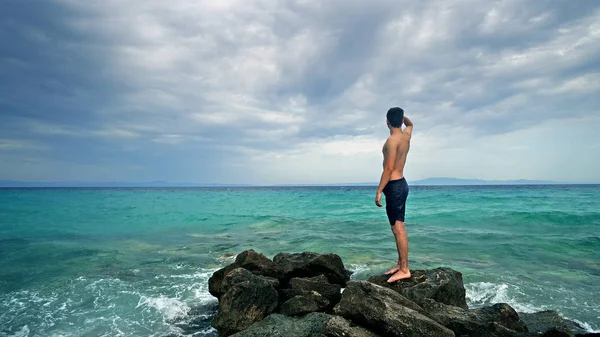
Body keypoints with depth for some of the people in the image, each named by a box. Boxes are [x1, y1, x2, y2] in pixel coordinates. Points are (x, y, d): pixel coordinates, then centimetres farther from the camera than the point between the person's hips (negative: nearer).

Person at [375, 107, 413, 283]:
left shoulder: (392, 140, -16)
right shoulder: (406, 135, 10)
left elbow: (389, 168, -21)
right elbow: (410, 123, 36)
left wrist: (379, 191, -19)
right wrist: (401, 115, 21)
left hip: (394, 186, -10)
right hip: (401, 184, 10)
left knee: (398, 229, -7)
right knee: (398, 228, 14)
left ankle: (404, 270, -2)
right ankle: (401, 264, 21)